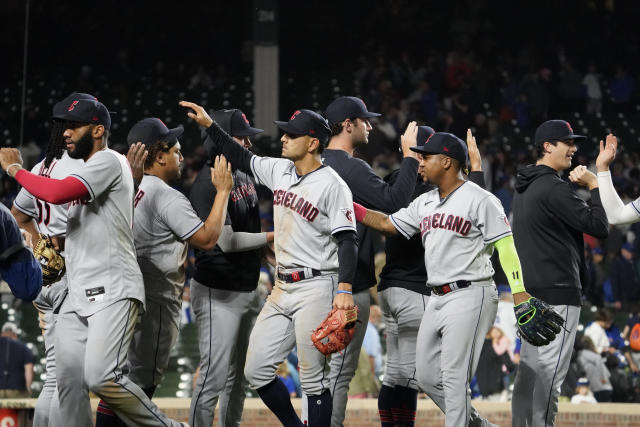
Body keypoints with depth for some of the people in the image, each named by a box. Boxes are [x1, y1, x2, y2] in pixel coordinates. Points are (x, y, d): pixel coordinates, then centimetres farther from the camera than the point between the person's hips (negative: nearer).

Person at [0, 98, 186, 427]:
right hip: (77, 295, 9)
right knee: (68, 380, 0)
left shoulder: (108, 161, -7)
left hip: (113, 291, -9)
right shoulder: (84, 171, 22)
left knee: (101, 377, -22)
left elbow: (56, 193, -21)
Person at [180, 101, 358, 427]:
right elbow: (242, 159, 23)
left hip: (316, 287, -8)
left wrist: (344, 289, -27)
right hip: (282, 288, 8)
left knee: (313, 378, -5)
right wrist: (209, 124, 13)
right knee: (256, 370, 6)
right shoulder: (279, 171, 10)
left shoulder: (332, 185, -12)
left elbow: (347, 240, -16)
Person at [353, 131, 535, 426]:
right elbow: (387, 224, 19)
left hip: (469, 297, -9)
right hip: (437, 299, 9)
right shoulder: (424, 203, 15)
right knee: (426, 376, 10)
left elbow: (506, 245, -13)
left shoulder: (479, 200, -9)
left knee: (454, 376, -12)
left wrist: (521, 295, -21)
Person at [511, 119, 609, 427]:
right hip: (557, 292, -10)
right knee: (550, 372, -9)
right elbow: (599, 226, -15)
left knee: (529, 369, 12)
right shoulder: (554, 188, -15)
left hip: (528, 292, 10)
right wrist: (596, 185, -4)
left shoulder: (524, 188, 16)